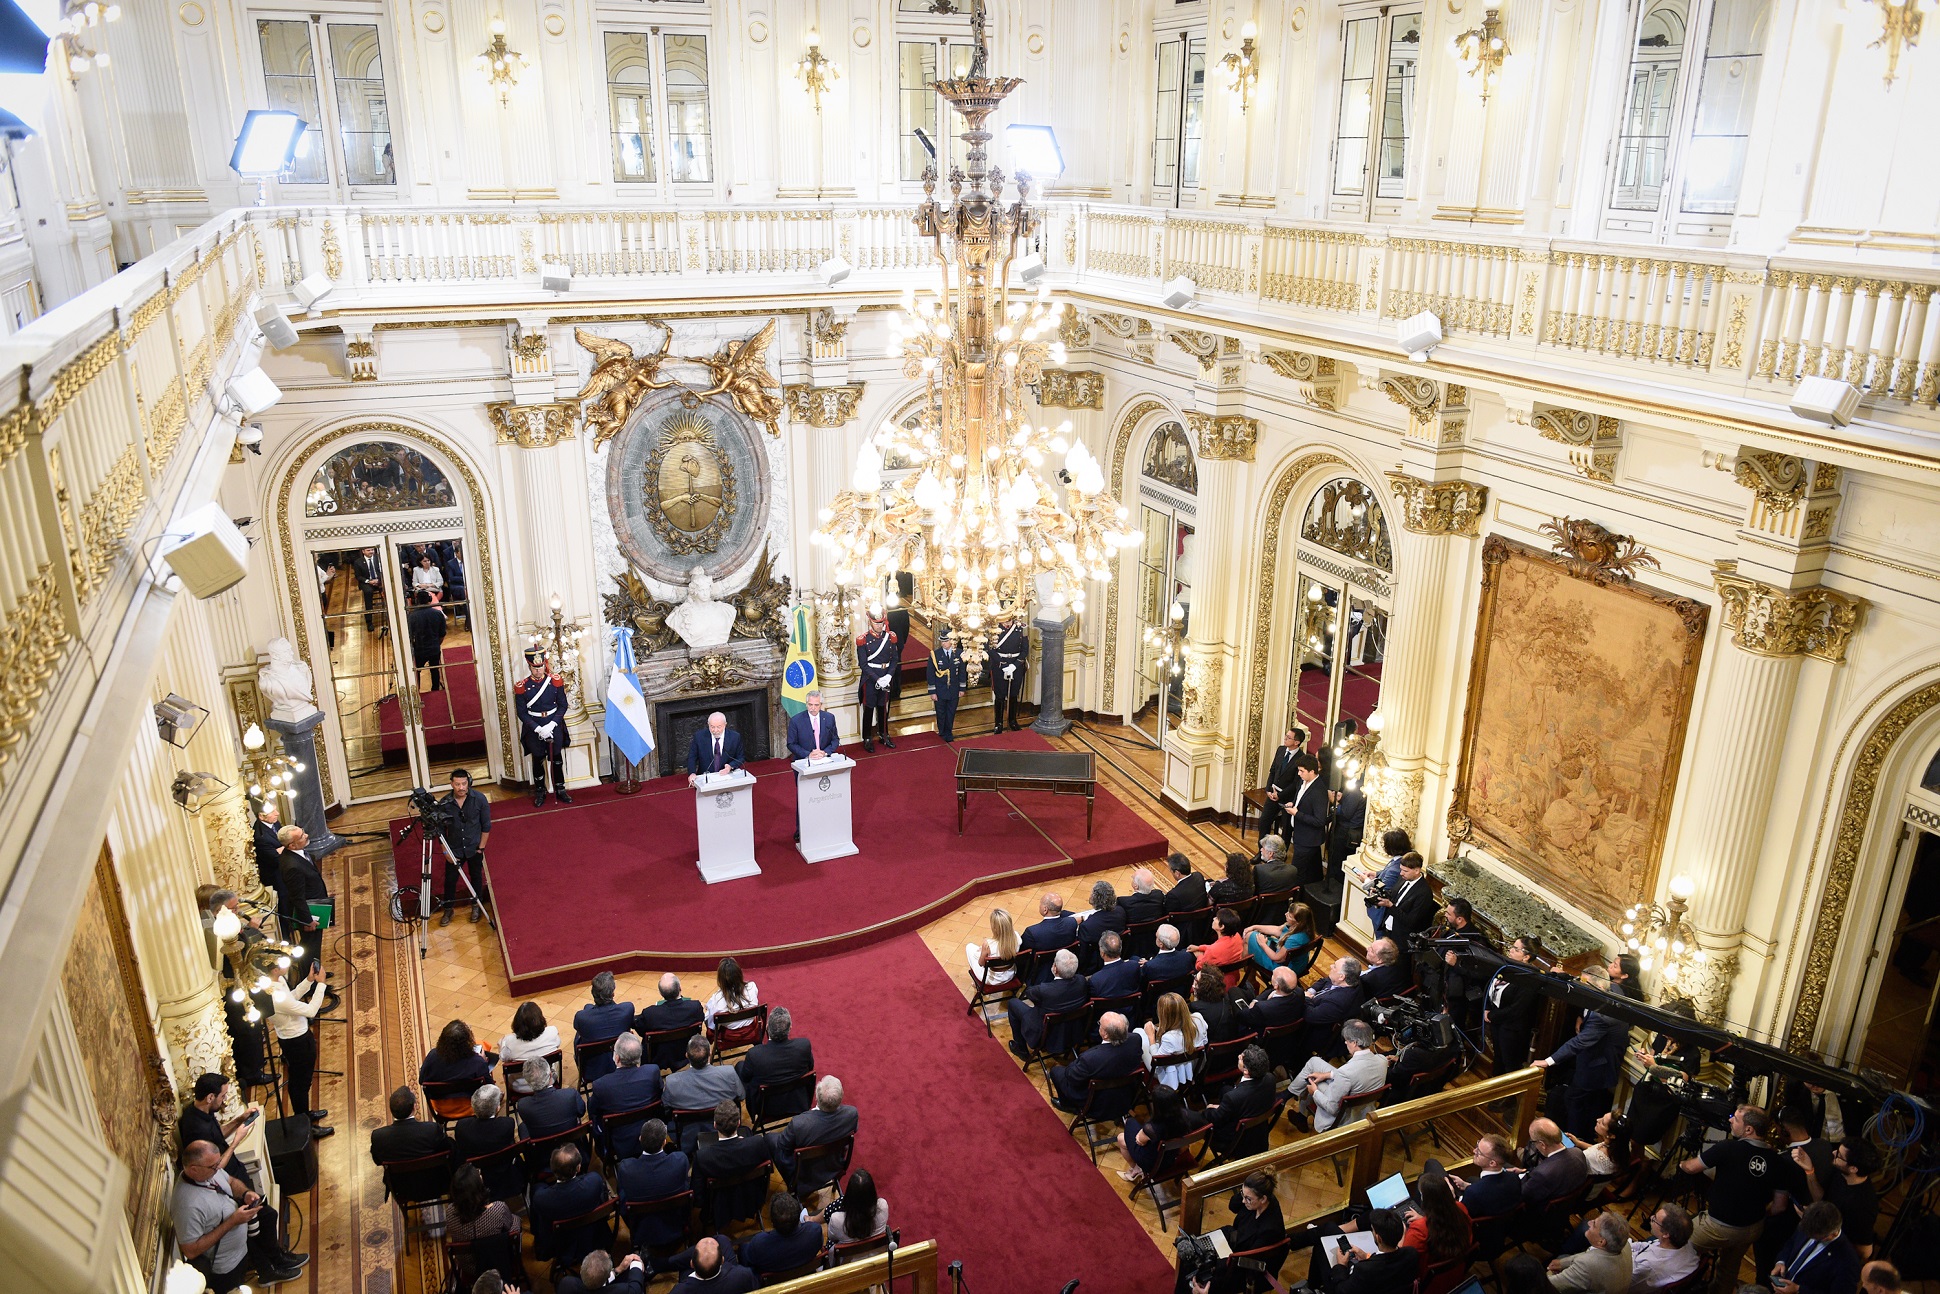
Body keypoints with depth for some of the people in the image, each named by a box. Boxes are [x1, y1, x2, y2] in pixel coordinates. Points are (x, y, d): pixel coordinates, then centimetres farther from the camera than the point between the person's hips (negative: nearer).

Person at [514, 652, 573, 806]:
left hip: (554, 725, 1)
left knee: (557, 759, 12)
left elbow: (563, 706, -3)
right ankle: (540, 792, 27)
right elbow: (522, 713, -8)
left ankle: (560, 790, 27)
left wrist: (551, 725, -15)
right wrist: (538, 729, -18)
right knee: (538, 761, 11)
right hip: (534, 729, -1)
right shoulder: (521, 687, -10)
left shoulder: (556, 681, -6)